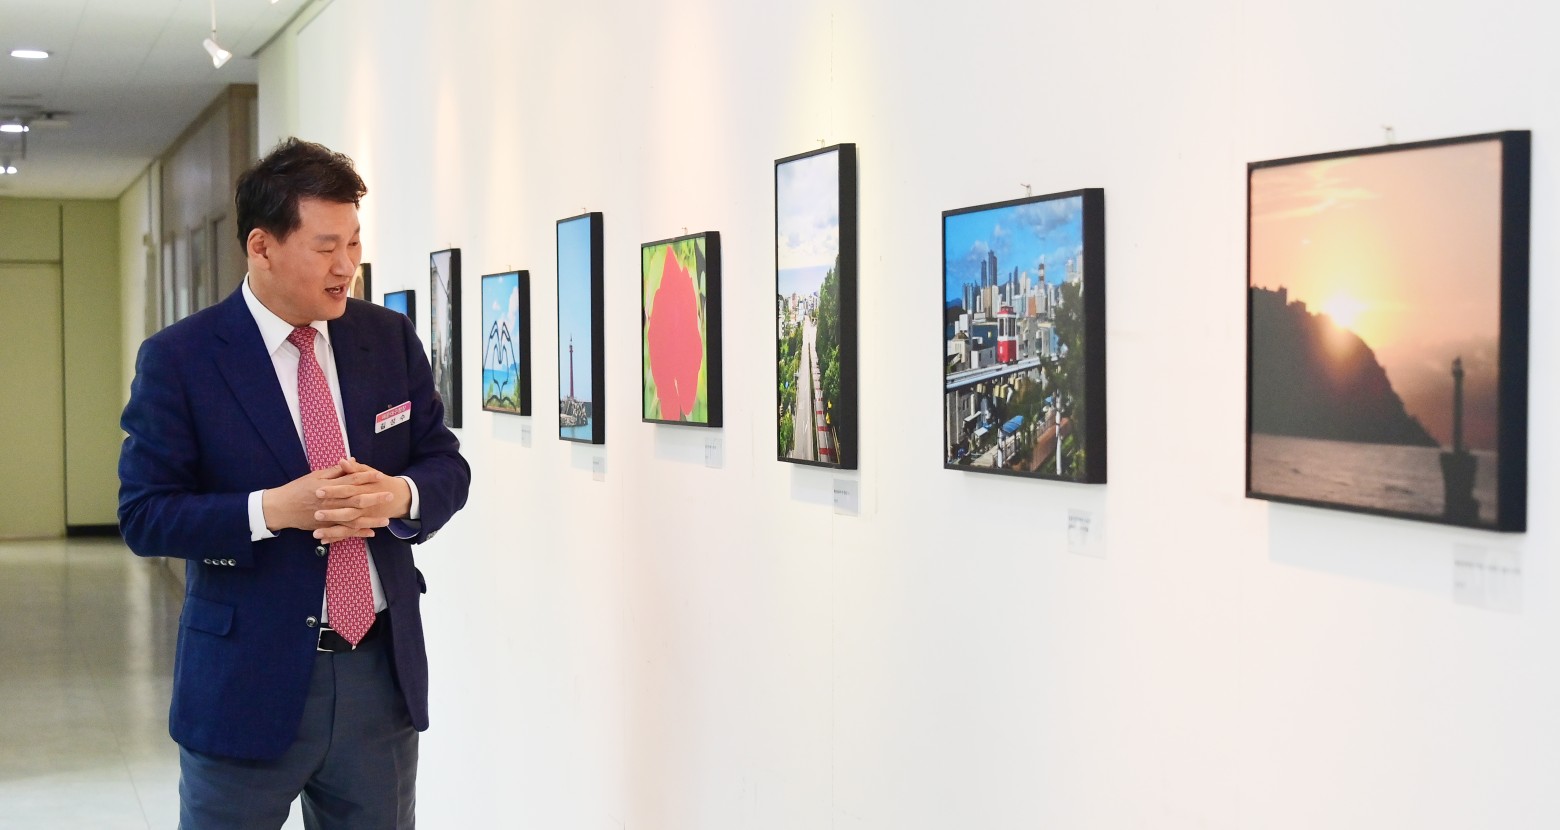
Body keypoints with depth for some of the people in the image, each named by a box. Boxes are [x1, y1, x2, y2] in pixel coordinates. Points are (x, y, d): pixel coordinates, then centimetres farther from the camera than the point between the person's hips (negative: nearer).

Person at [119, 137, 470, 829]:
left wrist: (399, 494, -16)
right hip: (248, 680, -3)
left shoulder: (390, 339, 4)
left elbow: (447, 466, 7)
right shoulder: (179, 359, -7)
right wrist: (274, 509, -23)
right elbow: (143, 515, -9)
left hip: (383, 667, 4)